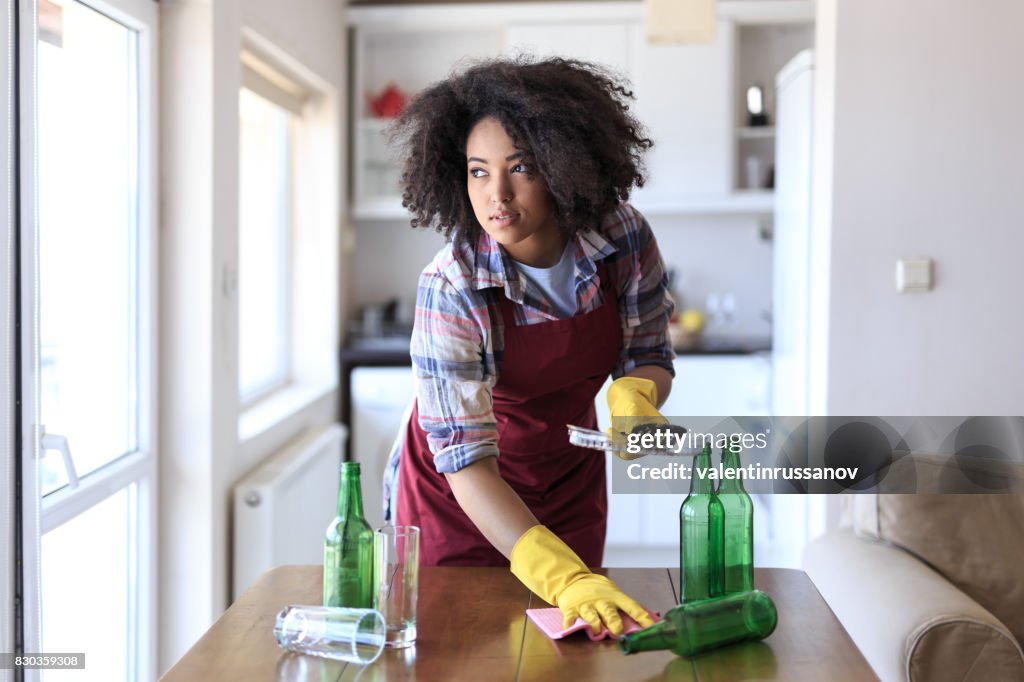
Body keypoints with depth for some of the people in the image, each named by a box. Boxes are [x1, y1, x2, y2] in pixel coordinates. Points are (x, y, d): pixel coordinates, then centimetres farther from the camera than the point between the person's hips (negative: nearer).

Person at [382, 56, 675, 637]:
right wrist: (566, 578, -46)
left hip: (569, 480, 3)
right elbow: (466, 461, -34)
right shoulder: (451, 289, -30)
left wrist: (635, 397, -30)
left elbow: (650, 355, -5)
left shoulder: (623, 236, -20)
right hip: (457, 496, -3)